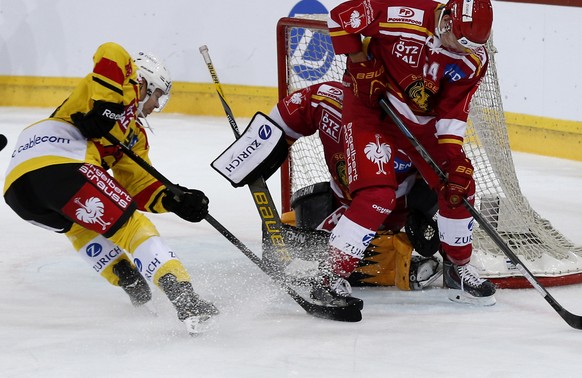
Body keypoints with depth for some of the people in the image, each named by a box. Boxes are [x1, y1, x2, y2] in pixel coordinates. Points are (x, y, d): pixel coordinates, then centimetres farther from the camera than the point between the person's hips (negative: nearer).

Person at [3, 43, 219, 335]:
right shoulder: (125, 85, 17)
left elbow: (137, 186, 28)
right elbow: (112, 54, -5)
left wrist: (174, 201, 12)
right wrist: (106, 106, -9)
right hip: (59, 165, -9)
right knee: (130, 225, -11)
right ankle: (183, 298, -23)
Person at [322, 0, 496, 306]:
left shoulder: (473, 59, -11)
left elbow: (453, 111, -7)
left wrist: (454, 156, -16)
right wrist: (360, 64, -19)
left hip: (420, 120, 6)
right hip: (370, 103, -6)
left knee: (459, 186, 4)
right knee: (378, 195, -20)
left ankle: (458, 269, 24)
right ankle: (331, 276, -15)